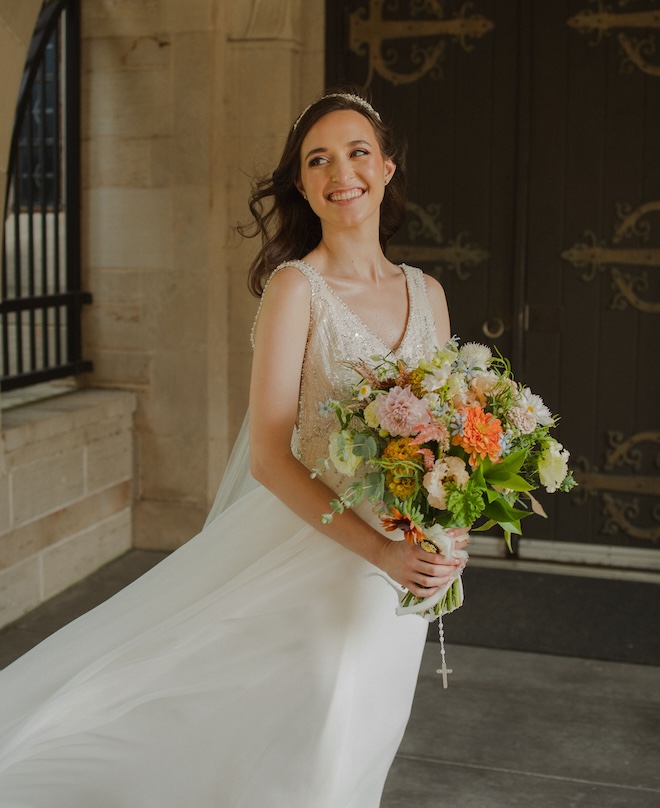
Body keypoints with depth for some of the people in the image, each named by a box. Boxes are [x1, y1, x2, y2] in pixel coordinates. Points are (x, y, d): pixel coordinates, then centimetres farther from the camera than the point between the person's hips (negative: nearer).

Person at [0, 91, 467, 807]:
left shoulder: (426, 292, 7)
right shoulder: (294, 287, -11)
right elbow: (270, 456, -16)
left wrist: (445, 540, -7)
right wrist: (378, 549, -23)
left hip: (403, 567, 6)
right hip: (313, 551, -5)